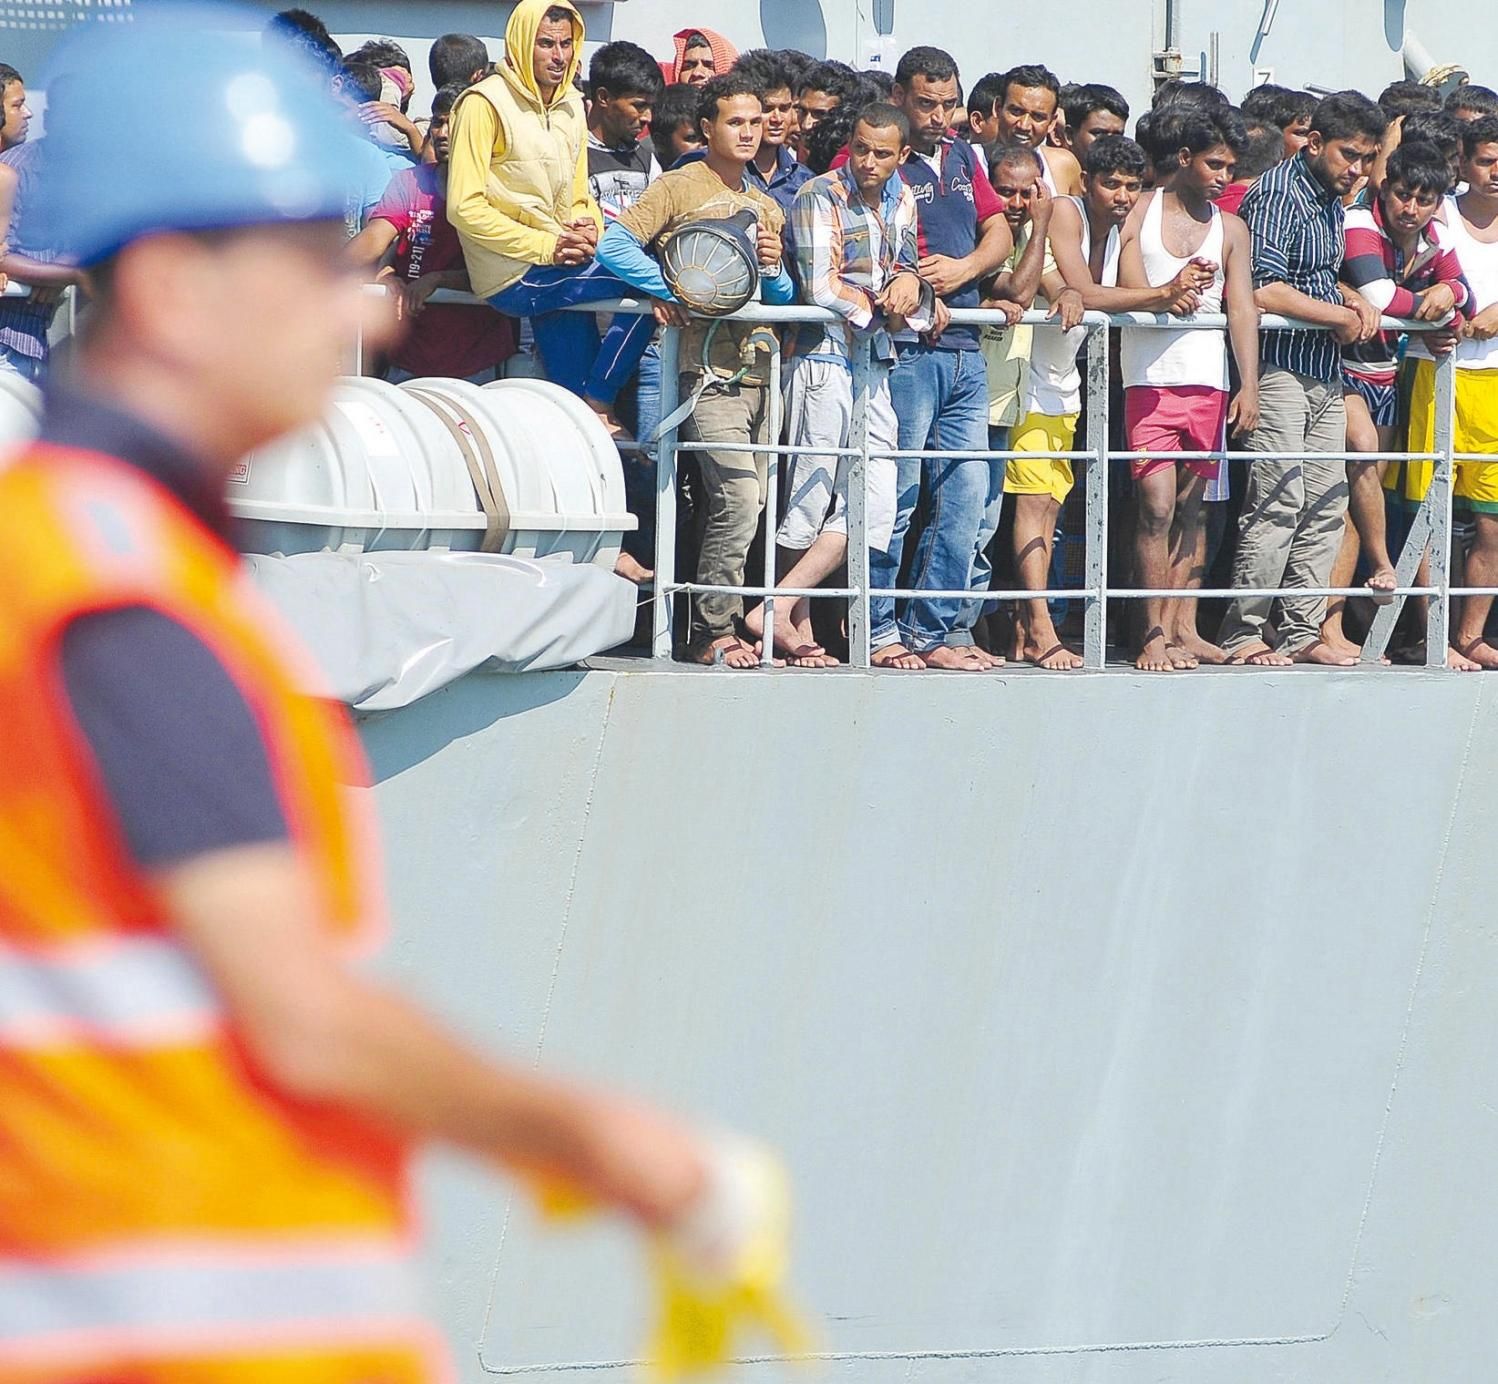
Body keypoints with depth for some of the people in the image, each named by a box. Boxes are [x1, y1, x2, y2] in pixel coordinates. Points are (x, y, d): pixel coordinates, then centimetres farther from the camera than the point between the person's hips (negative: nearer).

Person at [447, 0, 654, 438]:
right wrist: (546, 247, -19)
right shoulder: (484, 105, -9)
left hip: (555, 266, 8)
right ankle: (598, 407, -11)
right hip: (513, 276, -8)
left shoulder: (570, 106, 15)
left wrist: (587, 229, -4)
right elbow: (465, 208, -15)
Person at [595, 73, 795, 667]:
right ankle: (714, 632, -10)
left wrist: (773, 269, 0)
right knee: (738, 498, -17)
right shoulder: (680, 188, 1)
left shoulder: (766, 207, 22)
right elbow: (613, 246, -11)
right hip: (708, 371, -7)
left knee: (750, 505, 3)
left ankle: (716, 629, 10)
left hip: (757, 369, 7)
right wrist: (677, 290, -13)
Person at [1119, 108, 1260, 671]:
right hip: (1150, 377, -3)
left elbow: (1242, 308, 3)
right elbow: (1128, 291, -3)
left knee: (1191, 506, 6)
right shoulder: (1140, 212, 4)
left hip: (1207, 382, 3)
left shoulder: (1229, 229, 10)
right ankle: (1156, 634, -10)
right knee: (1157, 504, -10)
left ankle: (1182, 628, 9)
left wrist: (1249, 385, -8)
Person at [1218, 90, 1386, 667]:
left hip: (1326, 377, 9)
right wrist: (1343, 316, -11)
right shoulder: (1278, 194, -12)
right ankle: (1244, 633, -5)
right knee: (1277, 504, -11)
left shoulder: (1332, 200, 17)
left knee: (1326, 507, 7)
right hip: (1280, 369, -9)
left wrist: (1353, 299, 7)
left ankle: (1300, 631, 12)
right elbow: (1264, 290, -21)